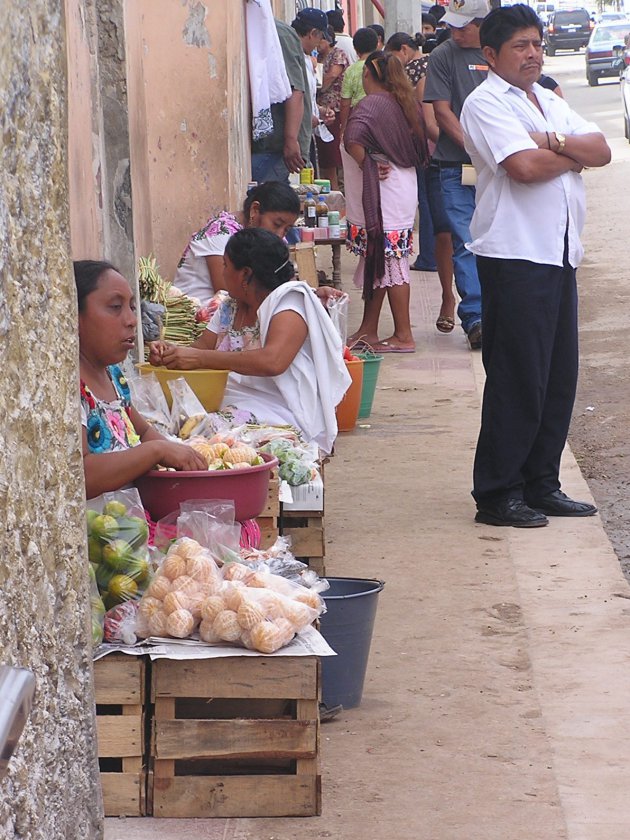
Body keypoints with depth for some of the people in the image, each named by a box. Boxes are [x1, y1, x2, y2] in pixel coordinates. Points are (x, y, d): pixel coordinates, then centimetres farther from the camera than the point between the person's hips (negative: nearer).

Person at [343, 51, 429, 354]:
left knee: (389, 263, -4)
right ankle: (368, 330, 20)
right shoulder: (406, 104, 10)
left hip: (383, 196, -9)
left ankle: (403, 336, -1)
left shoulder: (371, 105, -15)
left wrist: (368, 166, -16)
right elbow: (420, 149, 18)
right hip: (404, 190, 9)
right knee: (378, 260, 14)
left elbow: (354, 139, -32)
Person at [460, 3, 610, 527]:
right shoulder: (486, 104, -6)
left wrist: (554, 142, -10)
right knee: (518, 379, -6)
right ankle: (497, 495, 0)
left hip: (559, 253, 8)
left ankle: (541, 484, 18)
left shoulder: (552, 104, 19)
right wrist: (575, 153, -3)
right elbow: (524, 166, -20)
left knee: (559, 377, 9)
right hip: (514, 255, -8)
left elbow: (601, 150, 7)